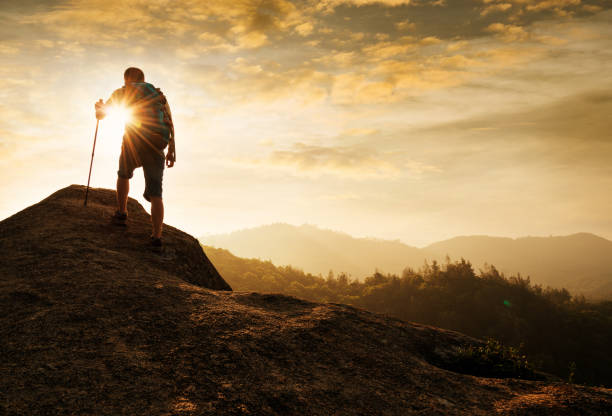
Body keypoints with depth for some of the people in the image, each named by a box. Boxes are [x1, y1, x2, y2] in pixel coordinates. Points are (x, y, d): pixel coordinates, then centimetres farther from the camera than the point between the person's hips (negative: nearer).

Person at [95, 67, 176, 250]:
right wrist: (172, 150, 7)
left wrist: (99, 106, 50)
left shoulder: (122, 92, 16)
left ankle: (121, 214, 34)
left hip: (135, 141, -2)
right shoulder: (159, 94, 24)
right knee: (156, 194, 1)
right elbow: (170, 123, 11)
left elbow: (100, 114, 26)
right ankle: (157, 237, -7)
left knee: (123, 175, 30)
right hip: (156, 147, 2)